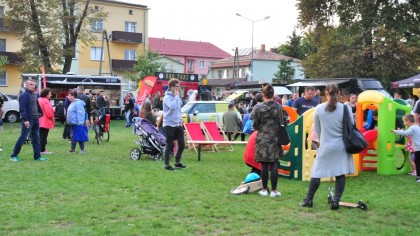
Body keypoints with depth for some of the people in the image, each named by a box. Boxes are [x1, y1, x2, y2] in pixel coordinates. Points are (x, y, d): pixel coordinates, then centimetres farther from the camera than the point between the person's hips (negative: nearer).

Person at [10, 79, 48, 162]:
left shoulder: (34, 95, 15)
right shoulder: (24, 96, -11)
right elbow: (22, 109, -18)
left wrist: (40, 113, 13)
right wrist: (25, 120, -24)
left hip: (36, 120, 8)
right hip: (28, 120, -8)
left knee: (36, 139, 9)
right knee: (22, 138, -4)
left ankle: (37, 156, 14)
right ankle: (14, 155, 7)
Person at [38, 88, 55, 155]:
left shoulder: (39, 100, 14)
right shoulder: (46, 101, -17)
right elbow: (49, 112, -21)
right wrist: (53, 119, -6)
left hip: (40, 121, 10)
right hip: (45, 122, -10)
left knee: (41, 135, 14)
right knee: (43, 136, -6)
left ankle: (42, 149, 20)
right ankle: (42, 150, -4)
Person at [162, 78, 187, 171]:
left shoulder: (176, 97, 13)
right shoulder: (167, 97, -13)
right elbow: (173, 106, -32)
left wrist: (180, 120, 14)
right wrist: (177, 96, -19)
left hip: (178, 125, 8)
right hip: (169, 125, -8)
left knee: (182, 145, 8)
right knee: (170, 146, -1)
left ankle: (177, 162, 24)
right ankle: (167, 164, 11)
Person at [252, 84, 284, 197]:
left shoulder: (259, 108, -8)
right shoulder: (279, 107, -2)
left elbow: (255, 125, -3)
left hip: (263, 139, -1)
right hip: (275, 139, 1)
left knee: (264, 166, 6)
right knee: (274, 165, 6)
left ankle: (264, 190, 14)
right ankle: (274, 190, 10)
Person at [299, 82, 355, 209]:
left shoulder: (319, 109, -3)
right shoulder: (345, 108, -7)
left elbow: (317, 130, 6)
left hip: (325, 147, 1)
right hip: (341, 147, 0)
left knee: (316, 173, 9)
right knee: (340, 174, 6)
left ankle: (308, 200, 16)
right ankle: (336, 201, 2)